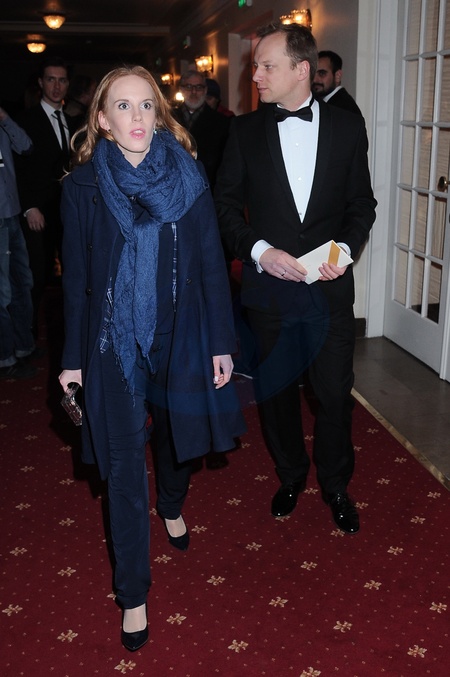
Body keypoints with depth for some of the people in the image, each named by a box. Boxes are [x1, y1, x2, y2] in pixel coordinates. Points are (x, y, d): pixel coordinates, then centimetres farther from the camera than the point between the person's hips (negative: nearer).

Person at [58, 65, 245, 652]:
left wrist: (222, 342, -4)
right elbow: (76, 276, -1)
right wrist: (73, 357, 2)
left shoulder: (188, 176, -4)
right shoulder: (83, 184, -5)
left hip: (180, 333, 2)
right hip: (115, 340, -1)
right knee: (125, 465, 2)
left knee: (177, 429, 21)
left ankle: (172, 506, 55)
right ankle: (133, 593, 17)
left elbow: (211, 264, -2)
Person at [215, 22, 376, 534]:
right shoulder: (245, 130, 0)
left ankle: (335, 486, 30)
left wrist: (345, 248, -12)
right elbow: (226, 203, 2)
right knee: (276, 390, 14)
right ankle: (290, 476, 37)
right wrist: (259, 250, -13)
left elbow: (361, 203, 6)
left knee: (334, 393, 7)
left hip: (330, 287, 0)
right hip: (268, 286, 1)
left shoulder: (347, 127, 0)